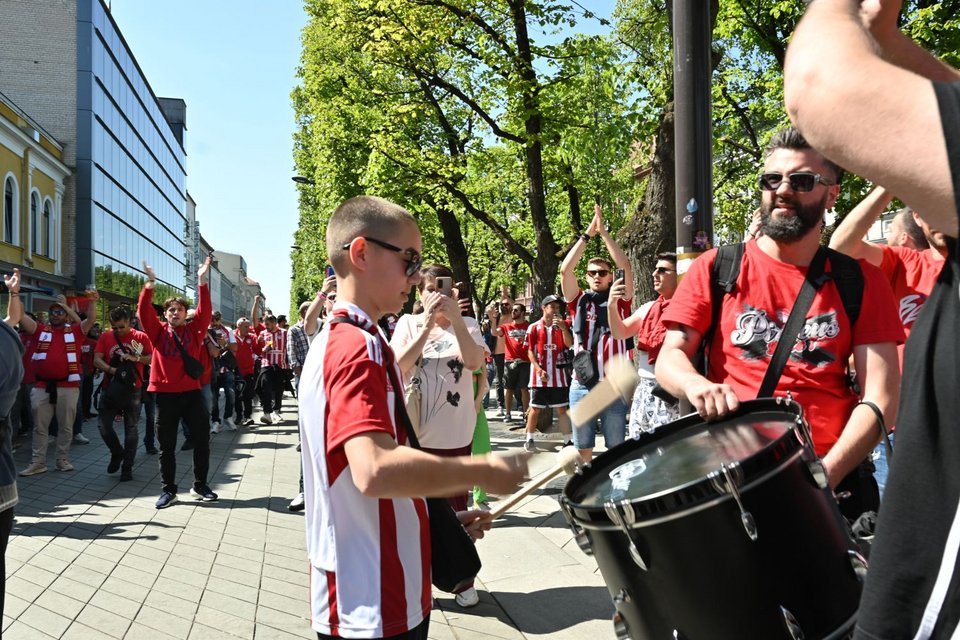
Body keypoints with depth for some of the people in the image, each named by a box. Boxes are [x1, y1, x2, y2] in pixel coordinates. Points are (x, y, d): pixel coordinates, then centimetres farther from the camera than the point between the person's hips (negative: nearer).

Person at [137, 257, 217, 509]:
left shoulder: (194, 330, 6)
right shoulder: (158, 331, 6)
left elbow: (205, 310, -7)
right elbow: (143, 311, -6)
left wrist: (202, 281, -15)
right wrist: (150, 283, -16)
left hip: (192, 392, 0)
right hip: (165, 394, 0)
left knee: (202, 440, 5)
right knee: (166, 445, 7)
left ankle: (200, 485, 20)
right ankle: (169, 490, 17)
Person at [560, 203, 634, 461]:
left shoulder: (620, 300, 4)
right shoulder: (579, 301, 8)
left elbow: (626, 267, -8)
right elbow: (565, 270, -3)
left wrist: (603, 232, -7)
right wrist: (588, 234, -4)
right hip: (581, 384, 2)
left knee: (616, 446, 7)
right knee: (583, 447, 12)